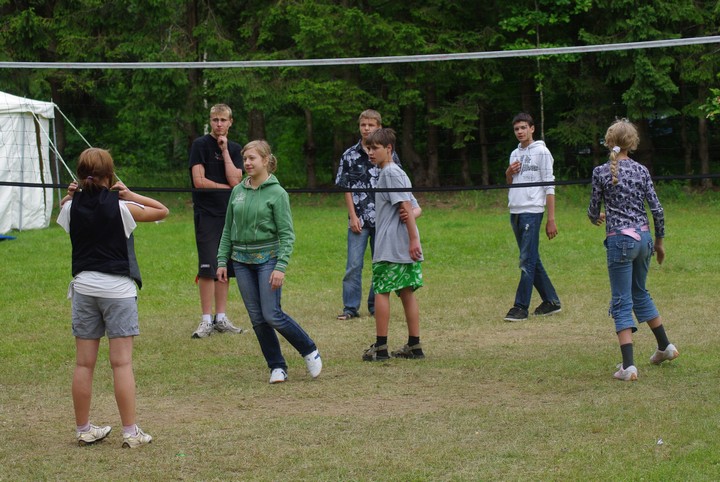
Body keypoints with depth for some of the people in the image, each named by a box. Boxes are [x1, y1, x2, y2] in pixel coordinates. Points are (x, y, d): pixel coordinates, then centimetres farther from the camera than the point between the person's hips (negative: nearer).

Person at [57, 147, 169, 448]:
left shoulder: (72, 207, -1)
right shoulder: (121, 207, -10)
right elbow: (162, 211, 2)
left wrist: (69, 196, 8)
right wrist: (131, 195, -2)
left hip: (84, 285, 3)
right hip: (117, 287, -3)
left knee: (84, 363, 7)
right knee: (122, 362, -3)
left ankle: (84, 430, 13)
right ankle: (130, 432, -3)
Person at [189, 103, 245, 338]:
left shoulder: (235, 149, 12)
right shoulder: (200, 145, -1)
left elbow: (235, 180, -3)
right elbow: (199, 180, -10)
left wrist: (225, 150, -5)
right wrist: (227, 188, -3)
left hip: (228, 213, 5)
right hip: (206, 213, -5)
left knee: (224, 268, 6)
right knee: (208, 268, -8)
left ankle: (221, 318, 12)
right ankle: (207, 320, -5)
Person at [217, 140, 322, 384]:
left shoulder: (277, 193, -7)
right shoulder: (238, 191, 8)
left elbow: (287, 234, -9)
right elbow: (228, 229, 14)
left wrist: (280, 267, -17)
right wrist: (222, 261, 8)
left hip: (267, 259, -5)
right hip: (241, 261, 5)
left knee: (272, 315, -11)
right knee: (257, 319, 4)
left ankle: (310, 351, 9)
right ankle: (277, 367, 14)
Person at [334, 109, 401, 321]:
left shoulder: (389, 154, 4)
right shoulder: (350, 155, 4)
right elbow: (346, 188, 4)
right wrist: (353, 216, -4)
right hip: (359, 219, -1)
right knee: (353, 265, -3)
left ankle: (376, 306, 16)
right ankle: (351, 307, 2)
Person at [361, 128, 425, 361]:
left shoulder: (390, 173, -11)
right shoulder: (394, 172, 19)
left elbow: (405, 205, -18)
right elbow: (412, 207, 21)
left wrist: (413, 238, -22)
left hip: (390, 247, -9)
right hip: (404, 247, 9)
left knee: (381, 291, -4)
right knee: (407, 292, 8)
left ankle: (380, 347, -2)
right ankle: (414, 345, 9)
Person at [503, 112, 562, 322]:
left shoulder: (541, 152, -3)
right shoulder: (515, 154, 17)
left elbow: (549, 187, -7)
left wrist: (551, 219, -13)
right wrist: (509, 173, 2)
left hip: (532, 211, -8)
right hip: (515, 211, 8)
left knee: (527, 261, -9)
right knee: (532, 260, 11)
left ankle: (521, 307, -10)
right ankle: (551, 301, 19)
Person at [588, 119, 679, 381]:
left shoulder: (601, 172, -8)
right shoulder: (641, 170, 2)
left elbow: (593, 210, 0)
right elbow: (657, 208, 2)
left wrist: (596, 217, 25)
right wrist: (659, 241, 15)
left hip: (620, 240, -4)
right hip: (643, 237, 4)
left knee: (622, 302, -1)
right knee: (640, 293, 25)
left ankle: (628, 366, -9)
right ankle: (665, 346, 35)